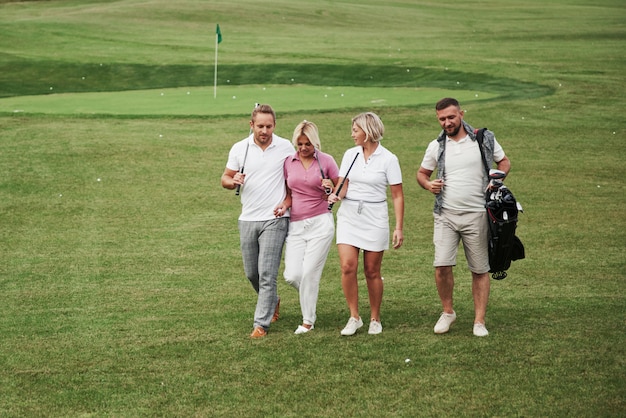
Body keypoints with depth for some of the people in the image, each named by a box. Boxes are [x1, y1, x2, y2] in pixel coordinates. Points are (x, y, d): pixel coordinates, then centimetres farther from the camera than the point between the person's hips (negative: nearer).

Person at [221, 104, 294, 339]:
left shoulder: (286, 148, -2)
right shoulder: (239, 149, 3)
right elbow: (225, 179, 10)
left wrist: (286, 202, -8)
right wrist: (233, 181, -13)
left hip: (274, 220, -3)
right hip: (247, 220, 4)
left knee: (267, 273, -10)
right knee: (251, 273, 13)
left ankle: (261, 323, -4)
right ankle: (272, 302, 41)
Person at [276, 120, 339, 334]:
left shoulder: (326, 161, -1)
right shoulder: (289, 162, 6)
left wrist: (331, 189, -15)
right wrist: (283, 205, -4)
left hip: (320, 223, -3)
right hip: (295, 225, 3)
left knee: (309, 273, -6)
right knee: (292, 275, -7)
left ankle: (308, 320, 9)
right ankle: (311, 291, 27)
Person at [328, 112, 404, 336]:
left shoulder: (388, 159, -5)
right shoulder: (350, 155, 6)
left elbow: (397, 196, -4)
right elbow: (342, 185, 4)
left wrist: (399, 228, -9)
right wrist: (335, 195, -20)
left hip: (375, 217, -3)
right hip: (348, 215, 3)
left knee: (372, 271, 3)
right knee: (348, 266, -10)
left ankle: (375, 319, 19)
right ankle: (354, 317, 2)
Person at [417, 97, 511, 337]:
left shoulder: (484, 139, 1)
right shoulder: (436, 146, 7)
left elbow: (504, 161, 13)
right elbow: (422, 172, 19)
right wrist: (428, 184, -4)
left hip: (476, 215, -1)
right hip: (446, 215, 1)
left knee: (480, 270, 3)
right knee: (442, 265, -11)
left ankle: (479, 321, 12)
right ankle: (447, 312, 11)